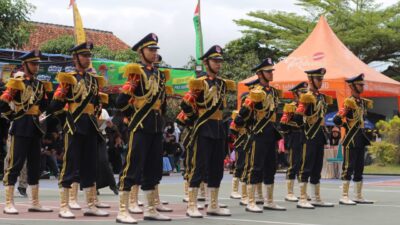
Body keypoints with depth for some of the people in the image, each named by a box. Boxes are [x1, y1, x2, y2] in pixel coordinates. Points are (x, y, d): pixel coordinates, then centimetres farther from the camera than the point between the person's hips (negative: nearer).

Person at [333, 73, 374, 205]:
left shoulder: (363, 102, 13)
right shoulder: (349, 102, -13)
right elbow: (337, 120, -21)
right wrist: (346, 125, -8)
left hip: (361, 139, 8)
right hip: (351, 140, -8)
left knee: (359, 168, 12)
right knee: (348, 168, -6)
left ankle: (359, 196, 18)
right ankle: (344, 197, -2)